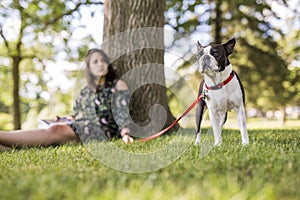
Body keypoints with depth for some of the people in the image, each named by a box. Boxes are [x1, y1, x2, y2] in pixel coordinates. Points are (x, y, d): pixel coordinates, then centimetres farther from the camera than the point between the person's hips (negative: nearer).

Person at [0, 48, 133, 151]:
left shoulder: (118, 85, 11)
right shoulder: (85, 92, 27)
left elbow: (121, 111, -2)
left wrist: (125, 133, -20)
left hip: (101, 131, -5)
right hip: (79, 128, 6)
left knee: (56, 131, -31)